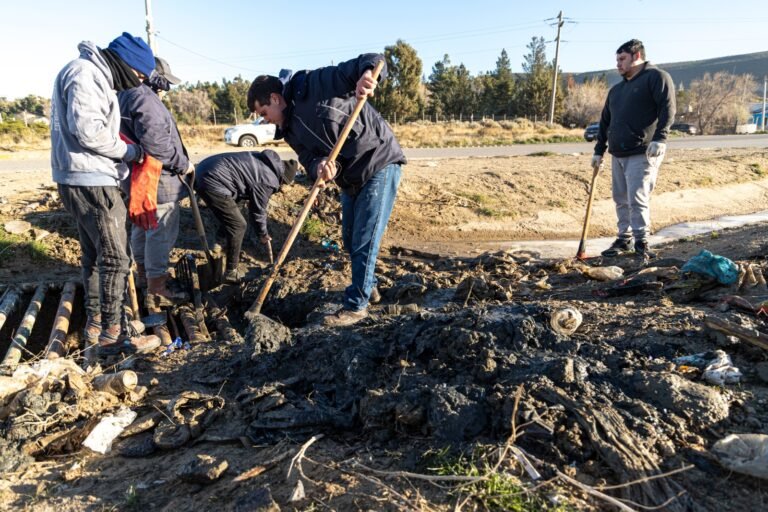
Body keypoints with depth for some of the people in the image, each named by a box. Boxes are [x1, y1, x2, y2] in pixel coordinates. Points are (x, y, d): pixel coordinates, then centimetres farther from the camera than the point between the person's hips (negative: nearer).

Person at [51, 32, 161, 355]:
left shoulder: (95, 77, 19)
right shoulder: (85, 74, -13)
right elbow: (88, 130, -22)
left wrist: (126, 153, 6)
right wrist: (131, 151, -12)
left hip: (85, 181, 11)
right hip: (91, 182, -11)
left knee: (93, 255, 16)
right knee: (114, 257, -6)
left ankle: (94, 323, 26)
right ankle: (111, 334, 2)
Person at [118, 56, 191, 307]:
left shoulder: (124, 97, 16)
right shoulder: (145, 100, -18)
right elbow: (156, 143, -26)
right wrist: (183, 163, -15)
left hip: (137, 178, 11)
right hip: (156, 179, -11)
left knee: (141, 226, 22)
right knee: (161, 233, -5)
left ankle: (143, 272, 39)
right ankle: (156, 290, 1)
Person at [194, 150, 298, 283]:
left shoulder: (265, 161, 15)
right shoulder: (268, 180, -10)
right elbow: (258, 210, -1)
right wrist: (263, 234, 15)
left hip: (204, 171, 10)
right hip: (213, 182, -10)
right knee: (238, 226, -3)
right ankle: (231, 273, 4)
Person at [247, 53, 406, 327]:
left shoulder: (320, 83, -15)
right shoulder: (291, 127, 7)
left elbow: (373, 60, -19)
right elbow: (308, 158, -6)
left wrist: (367, 72, -43)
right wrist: (320, 165, -30)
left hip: (380, 165, -8)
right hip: (350, 178, 8)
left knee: (364, 240, -5)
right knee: (350, 239, 17)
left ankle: (356, 305, 7)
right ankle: (368, 285, 38)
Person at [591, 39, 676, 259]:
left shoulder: (656, 77, 0)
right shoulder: (616, 89, 22)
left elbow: (667, 108, -12)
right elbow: (605, 121, 24)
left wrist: (659, 138, -23)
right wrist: (599, 151, 20)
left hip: (642, 154, -7)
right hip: (618, 154, 8)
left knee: (637, 199, -12)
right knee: (621, 199, 9)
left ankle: (641, 243, -4)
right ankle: (624, 239, 18)